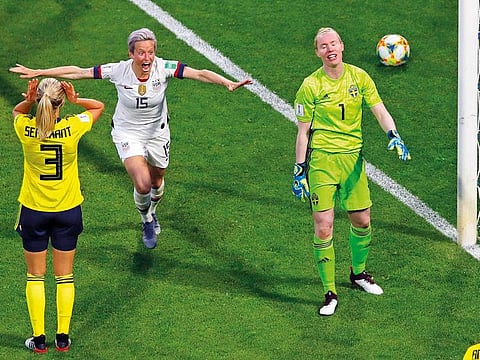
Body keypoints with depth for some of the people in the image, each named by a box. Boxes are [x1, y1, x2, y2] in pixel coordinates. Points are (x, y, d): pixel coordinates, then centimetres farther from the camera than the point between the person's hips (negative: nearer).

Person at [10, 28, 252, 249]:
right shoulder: (119, 71, -23)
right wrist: (37, 73, -16)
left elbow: (200, 74, -29)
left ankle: (151, 213, 56)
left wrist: (228, 83, -44)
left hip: (157, 132, 2)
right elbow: (77, 72, -16)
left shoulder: (164, 68, -23)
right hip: (127, 133, -2)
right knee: (142, 184, -19)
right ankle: (147, 221, 15)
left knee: (157, 182, 19)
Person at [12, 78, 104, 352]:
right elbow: (99, 106, 3)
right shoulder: (72, 128, -16)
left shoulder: (26, 129, -16)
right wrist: (76, 100, -13)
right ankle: (63, 337, 15)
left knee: (35, 276, 11)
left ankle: (39, 339, 12)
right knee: (65, 276, 12)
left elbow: (16, 111, 10)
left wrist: (28, 101, -11)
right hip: (68, 210, 0)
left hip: (33, 211, 0)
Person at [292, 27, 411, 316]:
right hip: (321, 159, -4)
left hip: (353, 157, 4)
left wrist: (394, 135, -18)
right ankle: (330, 293, 0)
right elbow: (303, 131, -1)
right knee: (323, 227, -9)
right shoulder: (311, 86, -5)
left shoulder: (359, 77, 4)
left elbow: (379, 110, 2)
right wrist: (299, 171, -4)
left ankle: (358, 273, 39)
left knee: (362, 222, 11)